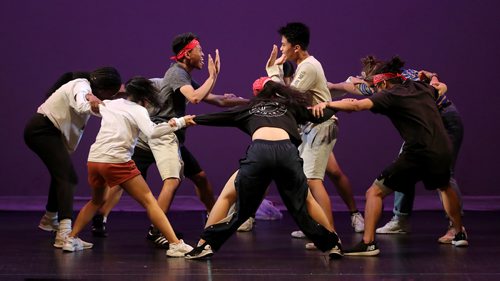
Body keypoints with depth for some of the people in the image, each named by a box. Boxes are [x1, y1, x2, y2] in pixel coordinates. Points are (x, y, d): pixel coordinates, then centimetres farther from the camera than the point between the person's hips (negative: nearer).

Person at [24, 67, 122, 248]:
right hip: (43, 131, -10)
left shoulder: (85, 86, 15)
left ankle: (50, 219, 47)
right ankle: (65, 233, -33)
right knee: (68, 177, -20)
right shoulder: (82, 86, -15)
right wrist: (93, 106, -50)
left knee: (61, 174, 27)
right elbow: (81, 106, -36)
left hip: (43, 131, 10)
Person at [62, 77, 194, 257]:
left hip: (94, 159, 7)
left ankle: (71, 239, 26)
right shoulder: (138, 110, 1)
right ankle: (176, 245, -14)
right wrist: (179, 122, -13)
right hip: (116, 162, -7)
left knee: (97, 201, 32)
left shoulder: (111, 104, 20)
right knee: (149, 201, -5)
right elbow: (151, 132, -17)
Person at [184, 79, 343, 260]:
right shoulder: (289, 106, 34)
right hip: (287, 151, 1)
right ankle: (333, 245, 23)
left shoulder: (249, 107, 34)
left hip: (259, 151, -1)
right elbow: (322, 114, 37)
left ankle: (206, 244, 6)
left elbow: (216, 117, 39)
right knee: (304, 202, 19)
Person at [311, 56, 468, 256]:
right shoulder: (423, 88, 17)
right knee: (444, 187, 38)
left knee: (374, 193, 1)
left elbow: (357, 105, -17)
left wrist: (327, 104, -12)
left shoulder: (390, 96, -2)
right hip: (443, 151, 7)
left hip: (418, 154, -7)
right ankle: (459, 234, 43)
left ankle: (368, 243, -11)